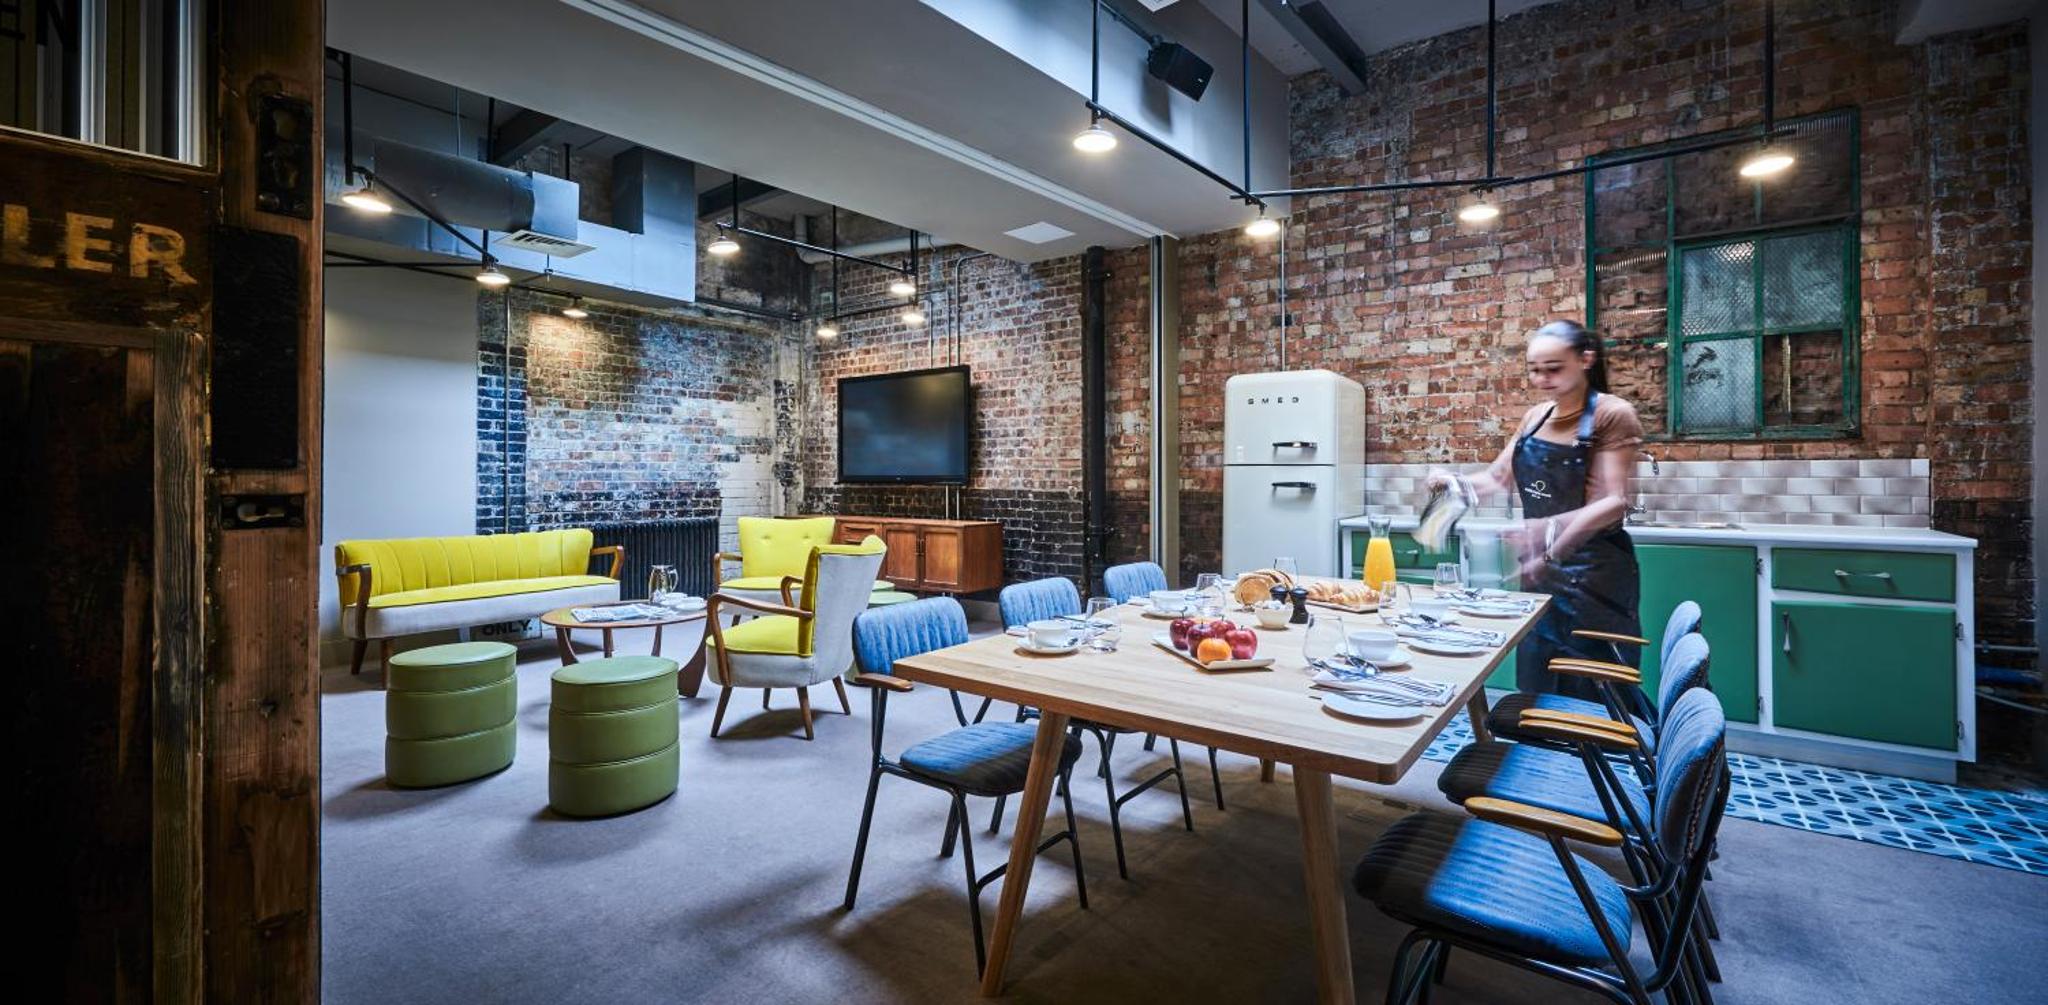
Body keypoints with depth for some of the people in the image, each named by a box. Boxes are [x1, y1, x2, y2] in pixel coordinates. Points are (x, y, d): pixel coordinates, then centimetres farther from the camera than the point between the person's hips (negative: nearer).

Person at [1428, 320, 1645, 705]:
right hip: (1540, 569, 6)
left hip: (1594, 572, -6)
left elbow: (1614, 501, -20)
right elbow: (1498, 478, 13)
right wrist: (1455, 481, -8)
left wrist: (1553, 528, -36)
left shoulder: (1612, 415, -12)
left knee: (1591, 697, 4)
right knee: (1535, 692, 15)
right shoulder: (1535, 417, 8)